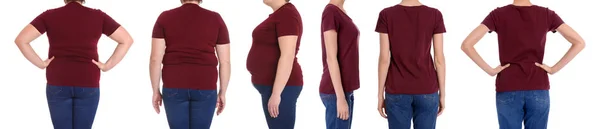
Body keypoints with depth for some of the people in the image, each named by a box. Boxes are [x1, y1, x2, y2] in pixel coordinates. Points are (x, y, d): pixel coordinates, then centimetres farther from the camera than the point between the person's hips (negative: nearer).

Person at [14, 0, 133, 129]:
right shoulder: (98, 16, 0)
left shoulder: (49, 16, -2)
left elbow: (21, 39, -8)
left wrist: (41, 63, 0)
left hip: (58, 84, 0)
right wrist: (108, 65, 1)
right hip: (88, 85, 0)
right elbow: (127, 40, -1)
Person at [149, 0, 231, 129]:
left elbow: (155, 59, -5)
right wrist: (222, 92, 9)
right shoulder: (215, 19, -1)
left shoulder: (165, 18, -2)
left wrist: (155, 91, 3)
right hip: (205, 88, 0)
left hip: (174, 87, 0)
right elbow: (225, 61, -1)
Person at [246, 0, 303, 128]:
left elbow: (288, 55, -21)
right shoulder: (280, 14, 16)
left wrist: (276, 93, -23)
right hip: (272, 86, 10)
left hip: (280, 87, -10)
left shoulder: (287, 14, -15)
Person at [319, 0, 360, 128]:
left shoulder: (340, 12, 12)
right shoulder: (330, 12, -15)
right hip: (336, 92, -9)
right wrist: (340, 97, -19)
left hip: (344, 90, 9)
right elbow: (331, 58, -18)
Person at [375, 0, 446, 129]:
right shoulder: (435, 15, -6)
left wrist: (380, 94, 1)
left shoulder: (386, 15, -7)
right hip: (426, 90, 0)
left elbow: (384, 58, -7)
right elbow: (439, 58, -4)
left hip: (397, 91, 0)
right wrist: (442, 94, 5)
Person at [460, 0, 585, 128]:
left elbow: (466, 44, -11)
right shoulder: (547, 14, 1)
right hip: (538, 90, 1)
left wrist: (489, 70, -4)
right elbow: (579, 42, -4)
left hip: (508, 90, -1)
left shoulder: (498, 14, -3)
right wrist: (554, 68, -2)